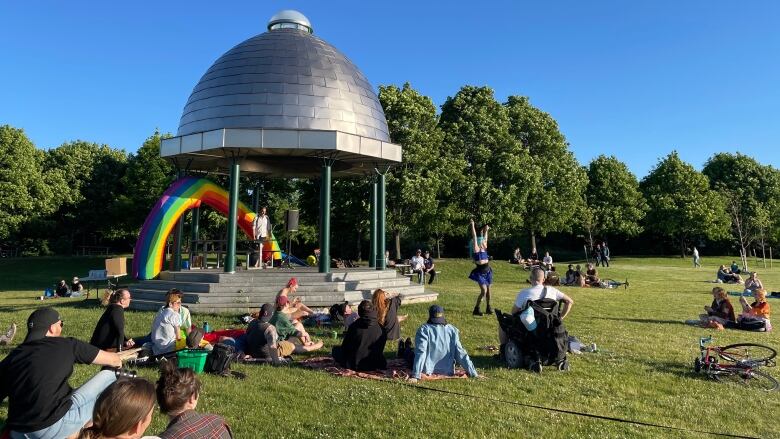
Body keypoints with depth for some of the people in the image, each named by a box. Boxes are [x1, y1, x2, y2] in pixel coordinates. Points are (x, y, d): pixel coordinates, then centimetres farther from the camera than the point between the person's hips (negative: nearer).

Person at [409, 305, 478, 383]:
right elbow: (460, 353, -9)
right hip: (447, 372, 4)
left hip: (428, 371, -4)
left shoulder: (424, 329, -16)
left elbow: (420, 352, -23)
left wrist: (415, 376, -25)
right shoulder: (452, 330, -7)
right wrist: (473, 373, -5)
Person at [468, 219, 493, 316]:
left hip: (487, 272, 8)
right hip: (480, 272, -8)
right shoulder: (476, 249, -10)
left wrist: (486, 230, 23)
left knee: (488, 290, 13)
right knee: (484, 291, -14)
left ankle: (488, 308, 26)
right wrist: (472, 226, -14)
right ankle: (476, 309, -4)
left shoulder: (484, 249, 8)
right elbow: (474, 236, -14)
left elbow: (485, 238, 21)